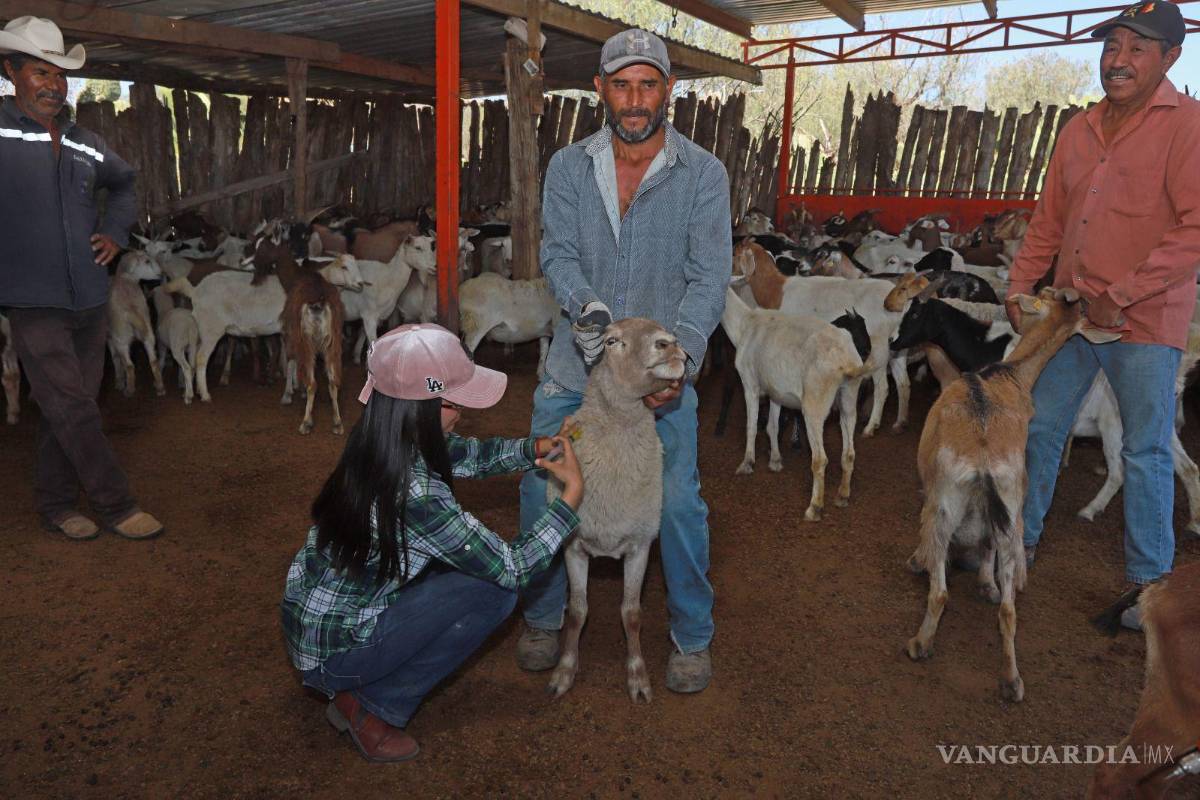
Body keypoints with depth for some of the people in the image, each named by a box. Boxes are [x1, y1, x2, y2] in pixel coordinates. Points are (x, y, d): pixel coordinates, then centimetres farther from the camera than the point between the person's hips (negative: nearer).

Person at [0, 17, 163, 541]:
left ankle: (54, 504, 24)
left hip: (90, 300, 5)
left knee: (68, 409, 11)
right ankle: (116, 506, 5)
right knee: (72, 410, -6)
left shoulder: (85, 145, 10)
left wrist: (116, 230, 15)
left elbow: (123, 183, 30)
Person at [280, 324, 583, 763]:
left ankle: (361, 685, 16)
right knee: (494, 589, -11)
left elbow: (469, 454, 10)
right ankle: (373, 708, 1)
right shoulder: (416, 494, -33)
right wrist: (573, 493, -16)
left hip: (309, 617, 8)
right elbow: (512, 569, -23)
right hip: (332, 652, -8)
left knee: (464, 559, 11)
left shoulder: (383, 444, -8)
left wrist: (533, 449, -5)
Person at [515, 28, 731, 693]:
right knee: (542, 489, 4)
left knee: (679, 502, -5)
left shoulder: (703, 174, -4)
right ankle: (543, 619, 28)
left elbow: (709, 276, -11)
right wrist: (583, 306, -28)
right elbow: (558, 253, -7)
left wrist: (681, 355, -26)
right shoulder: (568, 167, 1)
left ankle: (692, 637, 19)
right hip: (577, 362, 2)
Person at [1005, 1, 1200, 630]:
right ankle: (1023, 537, 29)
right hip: (1069, 312, 6)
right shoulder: (1080, 130, 12)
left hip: (1143, 321, -6)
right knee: (1039, 428, 11)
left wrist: (1123, 294, -19)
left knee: (1146, 454, 3)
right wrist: (1020, 285, 6)